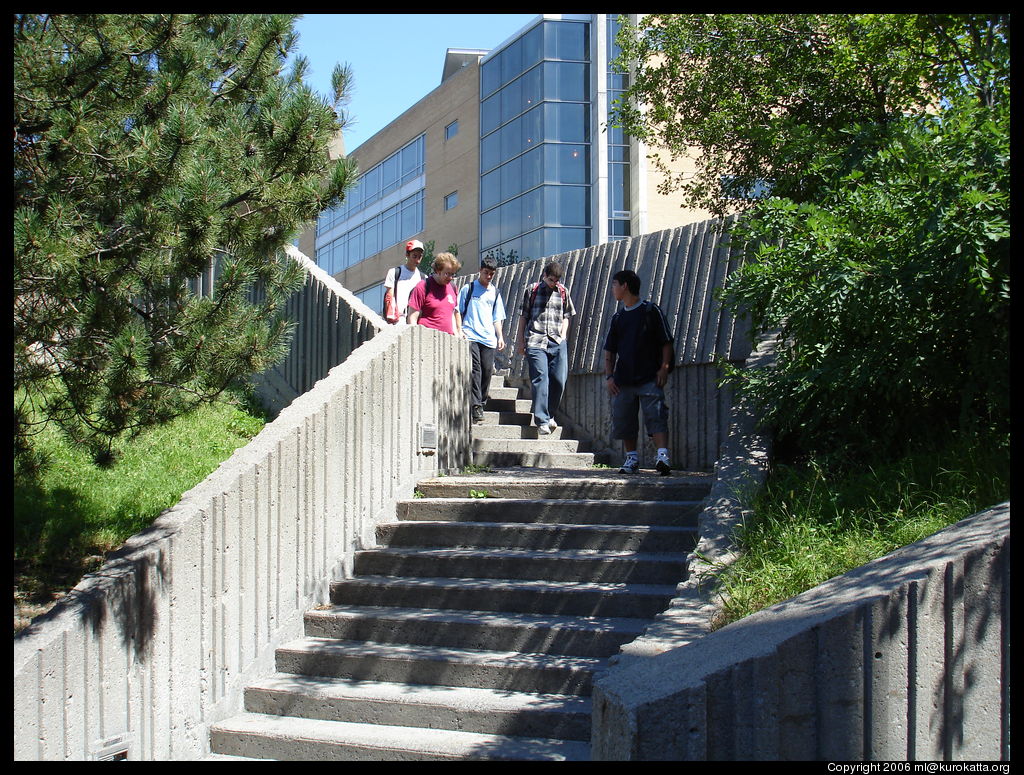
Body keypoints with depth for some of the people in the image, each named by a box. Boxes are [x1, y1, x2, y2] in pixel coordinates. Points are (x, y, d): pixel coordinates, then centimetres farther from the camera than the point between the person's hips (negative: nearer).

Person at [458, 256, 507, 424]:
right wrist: (459, 332, -3)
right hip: (470, 336, -4)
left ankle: (481, 403, 11)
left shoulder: (495, 293, 18)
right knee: (475, 369, -16)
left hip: (489, 339, 4)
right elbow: (458, 312, 8)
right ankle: (476, 406, -21)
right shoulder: (468, 289, 8)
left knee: (487, 371, -1)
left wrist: (500, 337, 10)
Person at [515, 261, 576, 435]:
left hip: (557, 342, 2)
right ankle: (542, 421, -12)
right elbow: (523, 316, 12)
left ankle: (550, 415, 15)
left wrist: (563, 335, 6)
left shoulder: (563, 292, 14)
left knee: (559, 380, -5)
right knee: (540, 379, -11)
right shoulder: (532, 290, 9)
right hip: (535, 342, -2)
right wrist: (521, 341, 9)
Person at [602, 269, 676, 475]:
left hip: (650, 378, -5)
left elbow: (666, 343, 0)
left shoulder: (651, 311, 0)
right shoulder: (618, 318, 14)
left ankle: (663, 456, -22)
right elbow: (609, 350, 16)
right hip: (623, 379, 5)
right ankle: (631, 459, 17)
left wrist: (664, 368, -9)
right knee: (623, 420, 6)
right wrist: (609, 376, 4)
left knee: (656, 416, -14)